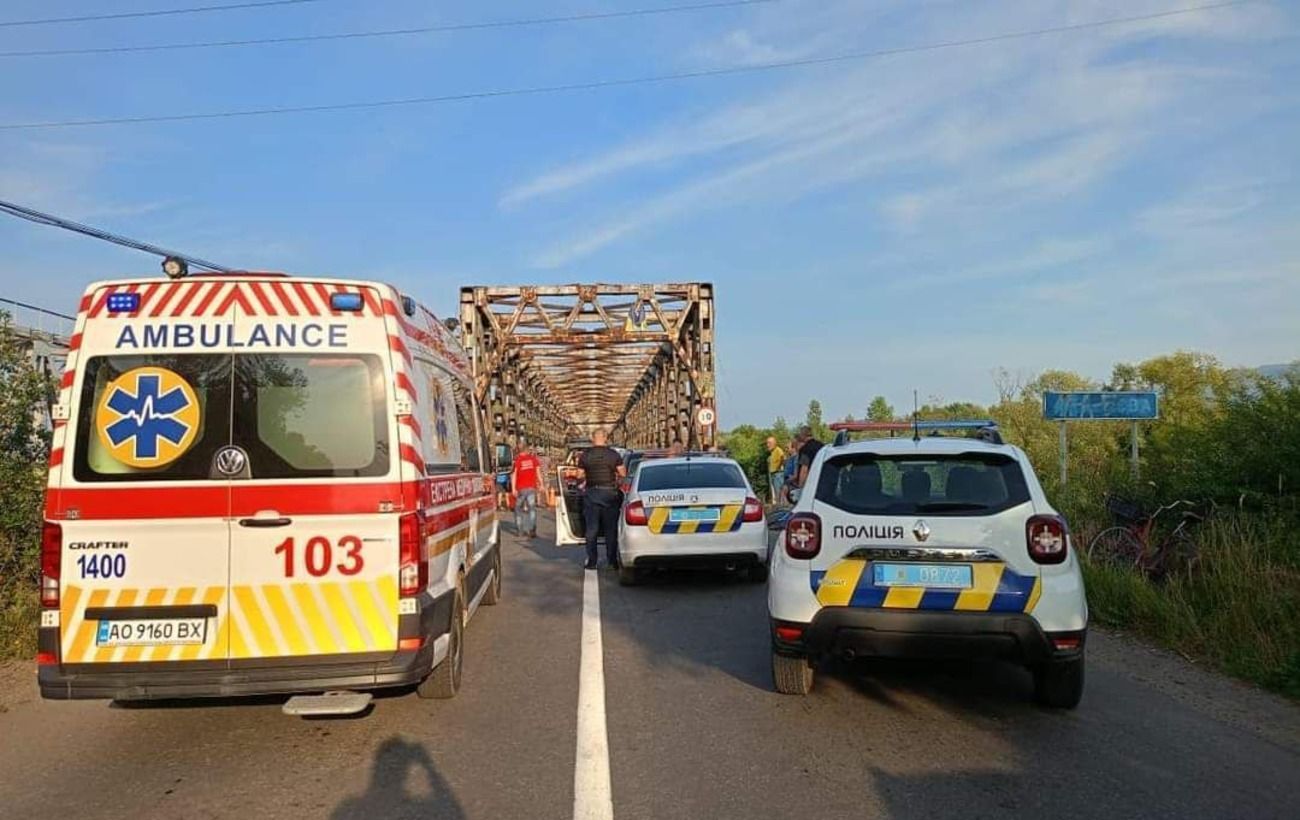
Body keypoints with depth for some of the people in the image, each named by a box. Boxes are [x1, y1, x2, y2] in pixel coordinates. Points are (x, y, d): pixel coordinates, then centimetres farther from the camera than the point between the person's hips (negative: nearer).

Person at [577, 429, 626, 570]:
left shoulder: (585, 455, -2)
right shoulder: (614, 454, -3)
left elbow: (580, 475, 2)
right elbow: (623, 473, -1)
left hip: (591, 493, 0)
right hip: (610, 493, 0)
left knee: (591, 529, 6)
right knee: (611, 529, 7)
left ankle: (592, 561, 6)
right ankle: (612, 561, 9)